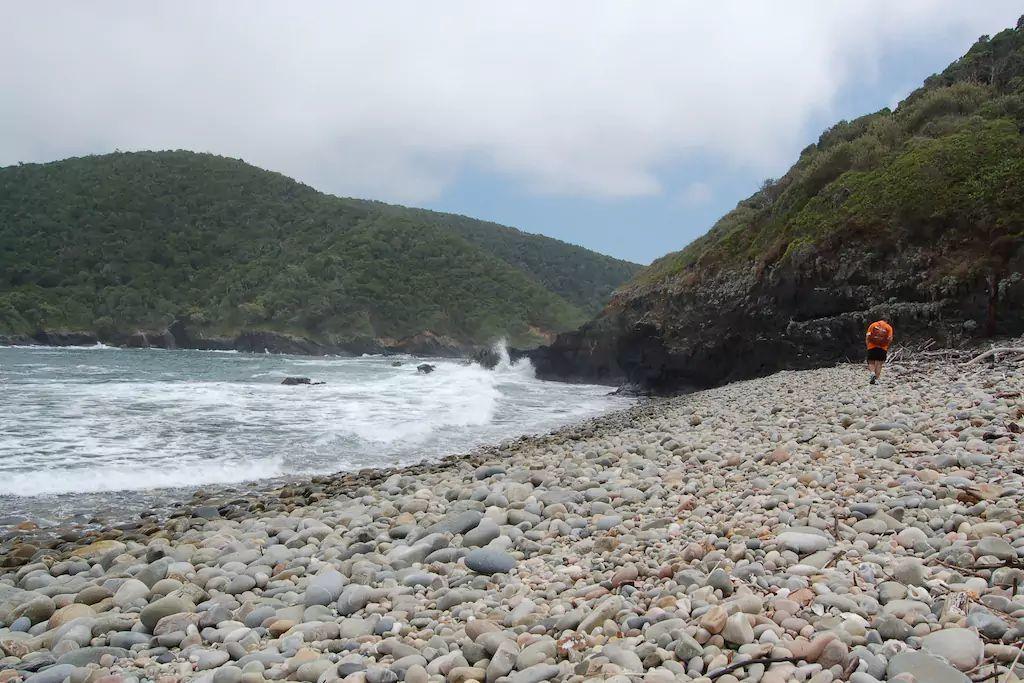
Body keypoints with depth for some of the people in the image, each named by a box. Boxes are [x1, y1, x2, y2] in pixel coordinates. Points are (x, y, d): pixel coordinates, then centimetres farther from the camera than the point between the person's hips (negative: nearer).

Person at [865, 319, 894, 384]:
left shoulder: (873, 325, 11)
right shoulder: (889, 327, 8)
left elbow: (867, 336, 0)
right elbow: (890, 338, -4)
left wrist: (868, 346, 6)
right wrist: (887, 347, 7)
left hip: (872, 347, 0)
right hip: (883, 348, 0)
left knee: (871, 362, 10)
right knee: (879, 364, 5)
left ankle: (872, 373, -16)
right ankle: (876, 379, -1)